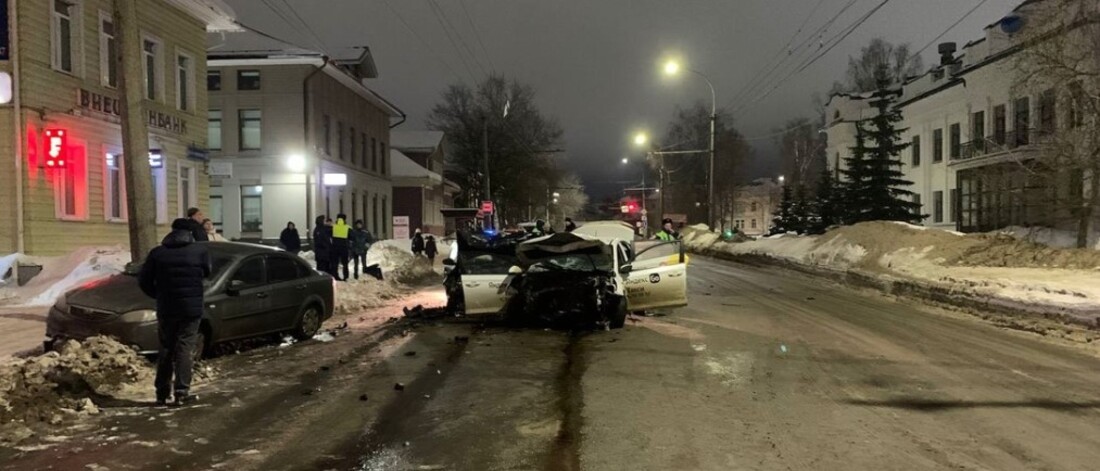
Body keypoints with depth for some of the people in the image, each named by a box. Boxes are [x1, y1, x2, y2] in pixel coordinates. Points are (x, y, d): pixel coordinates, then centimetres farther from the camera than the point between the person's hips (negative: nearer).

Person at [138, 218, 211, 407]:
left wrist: (158, 295, 18)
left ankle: (162, 393, 15)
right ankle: (182, 392, -2)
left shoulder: (157, 252, 1)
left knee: (166, 349, 13)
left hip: (166, 309, 2)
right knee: (185, 349, 2)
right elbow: (207, 273, 12)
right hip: (191, 309, -2)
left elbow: (144, 280, 5)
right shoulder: (200, 250, -3)